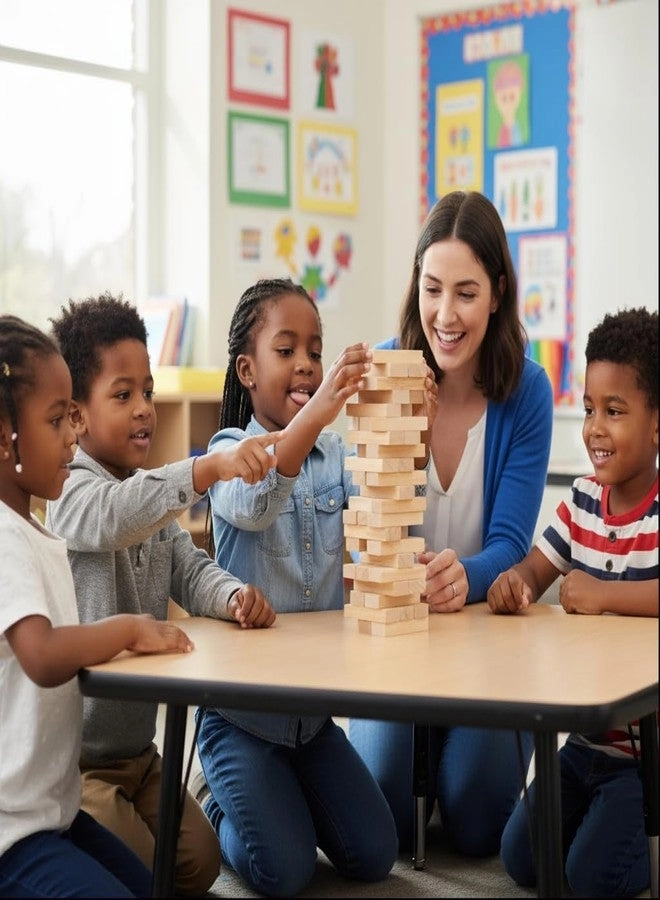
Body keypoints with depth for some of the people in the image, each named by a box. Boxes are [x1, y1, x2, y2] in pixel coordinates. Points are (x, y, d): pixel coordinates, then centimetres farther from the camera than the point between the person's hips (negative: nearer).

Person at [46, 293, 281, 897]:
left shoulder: (154, 498, 11)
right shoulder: (69, 491, -19)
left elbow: (189, 568, 3)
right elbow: (113, 517, -41)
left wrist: (232, 596, -21)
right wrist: (209, 468, -54)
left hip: (137, 748, 9)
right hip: (75, 759, -8)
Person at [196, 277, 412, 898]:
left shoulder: (336, 455, 4)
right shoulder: (233, 449, -11)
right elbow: (250, 504, -34)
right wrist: (317, 413, -51)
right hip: (241, 704, -5)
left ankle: (285, 800, 29)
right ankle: (218, 817, 19)